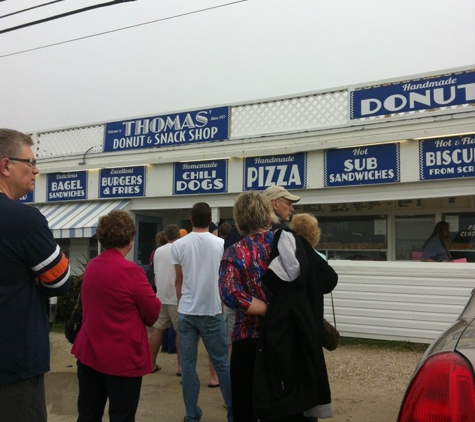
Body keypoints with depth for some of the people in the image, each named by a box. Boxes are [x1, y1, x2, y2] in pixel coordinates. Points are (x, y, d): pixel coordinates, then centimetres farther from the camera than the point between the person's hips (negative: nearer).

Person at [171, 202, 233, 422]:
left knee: (188, 364, 8)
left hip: (186, 311, 1)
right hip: (212, 311, 0)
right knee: (221, 362, 8)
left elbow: (179, 281, 6)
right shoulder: (220, 244, -4)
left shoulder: (178, 245, -1)